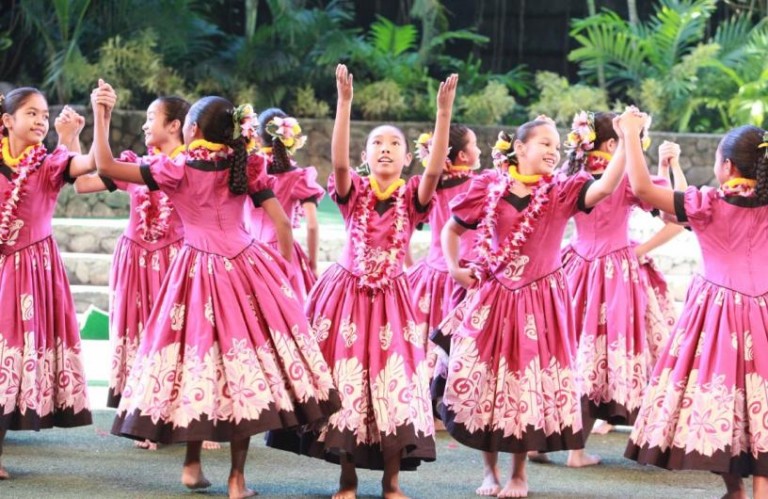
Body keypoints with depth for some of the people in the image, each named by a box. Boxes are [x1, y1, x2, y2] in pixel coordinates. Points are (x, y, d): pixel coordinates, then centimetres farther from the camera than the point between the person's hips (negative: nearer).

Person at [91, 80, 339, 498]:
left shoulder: (177, 170, -7)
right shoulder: (247, 166, 1)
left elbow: (106, 167, -8)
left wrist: (100, 114, -2)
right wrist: (285, 267, 12)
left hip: (198, 270, -2)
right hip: (246, 268, 2)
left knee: (198, 362, 11)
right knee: (243, 365, 2)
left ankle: (192, 465, 17)